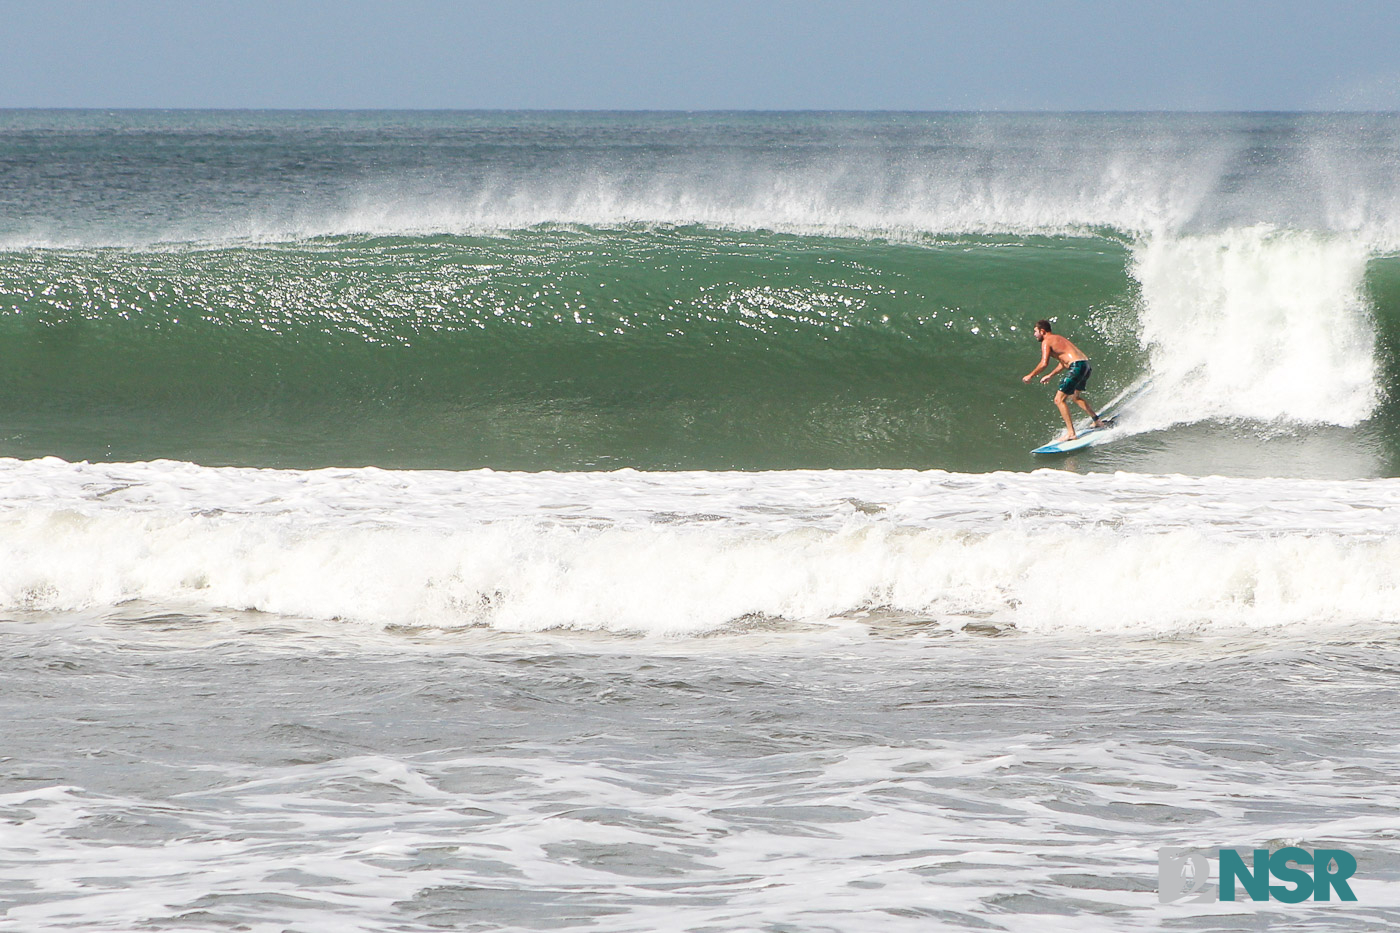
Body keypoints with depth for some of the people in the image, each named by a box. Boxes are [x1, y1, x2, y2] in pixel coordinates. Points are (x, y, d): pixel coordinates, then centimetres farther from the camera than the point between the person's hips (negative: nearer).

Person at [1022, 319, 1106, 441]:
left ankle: (1071, 433, -14)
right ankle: (1097, 421, 35)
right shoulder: (1058, 338, 25)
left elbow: (1044, 363, -14)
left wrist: (1030, 375, -2)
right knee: (1074, 397, 32)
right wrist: (1051, 375, 36)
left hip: (1077, 367, -10)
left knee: (1059, 400, -6)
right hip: (1086, 365, 10)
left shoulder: (1046, 342, -3)